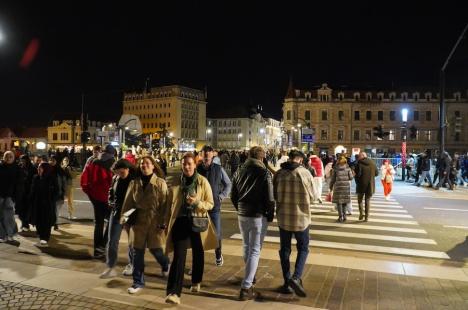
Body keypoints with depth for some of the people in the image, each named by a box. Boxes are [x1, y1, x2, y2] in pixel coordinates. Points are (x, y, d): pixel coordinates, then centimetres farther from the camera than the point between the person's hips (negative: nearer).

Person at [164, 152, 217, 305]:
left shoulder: (203, 181, -6)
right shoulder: (176, 182, 0)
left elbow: (211, 203, -5)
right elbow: (170, 204, 8)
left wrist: (197, 202, -23)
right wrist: (167, 222, 7)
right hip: (180, 222, 0)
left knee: (198, 253, 16)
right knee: (179, 256, -8)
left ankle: (196, 282, 40)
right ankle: (174, 292, -7)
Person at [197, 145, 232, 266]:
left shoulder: (218, 169, -3)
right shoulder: (197, 169, -4)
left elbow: (228, 184, 9)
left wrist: (222, 195, -1)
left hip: (215, 206, 0)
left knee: (217, 233, 8)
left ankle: (218, 255, 30)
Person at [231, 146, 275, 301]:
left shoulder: (239, 172, 4)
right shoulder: (264, 173, -11)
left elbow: (233, 196, 9)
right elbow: (270, 198, -13)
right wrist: (270, 215, 1)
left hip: (242, 215, 5)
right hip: (259, 216, -5)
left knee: (246, 247, 22)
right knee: (254, 251, 1)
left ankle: (249, 277, 40)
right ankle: (246, 288, -1)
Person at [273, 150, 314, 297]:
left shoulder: (279, 173, -6)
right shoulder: (305, 173, -11)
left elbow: (274, 195, 4)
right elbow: (312, 197, -2)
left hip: (283, 217, 2)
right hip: (301, 217, -2)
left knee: (285, 249, 14)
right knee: (303, 248, 15)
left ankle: (287, 283, 19)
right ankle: (296, 278, -2)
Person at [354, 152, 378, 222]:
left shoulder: (359, 163, -12)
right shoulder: (372, 163, 2)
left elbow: (357, 174, -19)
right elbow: (376, 173, 8)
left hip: (361, 185, -3)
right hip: (370, 185, 3)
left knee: (360, 200, 14)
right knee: (367, 200, 12)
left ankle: (361, 213, -2)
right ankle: (366, 217, 12)